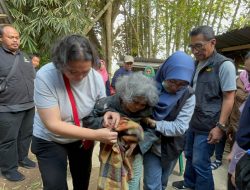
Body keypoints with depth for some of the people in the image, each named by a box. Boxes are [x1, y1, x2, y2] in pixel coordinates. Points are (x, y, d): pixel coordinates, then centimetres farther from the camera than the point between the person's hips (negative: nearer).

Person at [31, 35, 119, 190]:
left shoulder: (96, 77, -19)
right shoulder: (45, 76, -29)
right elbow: (53, 124, -30)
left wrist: (108, 114, -28)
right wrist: (96, 135, -36)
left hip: (83, 139, 3)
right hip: (50, 141, -3)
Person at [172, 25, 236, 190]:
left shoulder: (224, 65, -12)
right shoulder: (197, 64, 10)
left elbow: (228, 98, -14)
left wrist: (220, 126, -18)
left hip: (207, 126, -7)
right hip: (192, 121, 8)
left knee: (200, 163, 3)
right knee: (190, 156, 21)